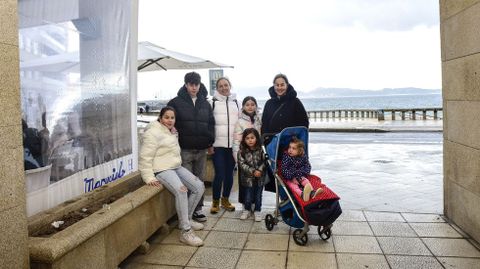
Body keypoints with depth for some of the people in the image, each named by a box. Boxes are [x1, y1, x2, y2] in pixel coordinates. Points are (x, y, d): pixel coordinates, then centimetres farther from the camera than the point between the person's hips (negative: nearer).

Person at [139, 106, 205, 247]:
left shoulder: (173, 132, 17)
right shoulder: (153, 133, -12)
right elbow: (145, 158, -16)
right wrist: (149, 177, -23)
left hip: (177, 167, 9)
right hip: (162, 170, -9)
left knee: (199, 187, 0)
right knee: (181, 190, -32)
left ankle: (186, 219, 15)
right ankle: (185, 232, -25)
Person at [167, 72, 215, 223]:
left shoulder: (205, 104, 13)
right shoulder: (176, 102, 0)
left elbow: (211, 124, 18)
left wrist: (210, 143, 14)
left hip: (202, 150, 4)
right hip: (185, 149, -4)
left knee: (200, 180, 10)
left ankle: (197, 209, 21)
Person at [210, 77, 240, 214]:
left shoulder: (236, 102, 11)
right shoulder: (213, 102, 0)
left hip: (233, 144, 3)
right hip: (218, 144, -3)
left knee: (229, 174, 9)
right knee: (219, 174, -5)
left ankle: (225, 200, 26)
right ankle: (215, 202, 14)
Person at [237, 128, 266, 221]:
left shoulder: (261, 150, -5)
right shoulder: (241, 151, -8)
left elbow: (264, 162, -5)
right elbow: (242, 164, -12)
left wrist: (259, 170, -22)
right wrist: (253, 171, -20)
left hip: (260, 178, 1)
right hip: (248, 178, -1)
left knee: (258, 196, 10)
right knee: (248, 196, 8)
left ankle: (257, 211, 26)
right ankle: (246, 210, 30)